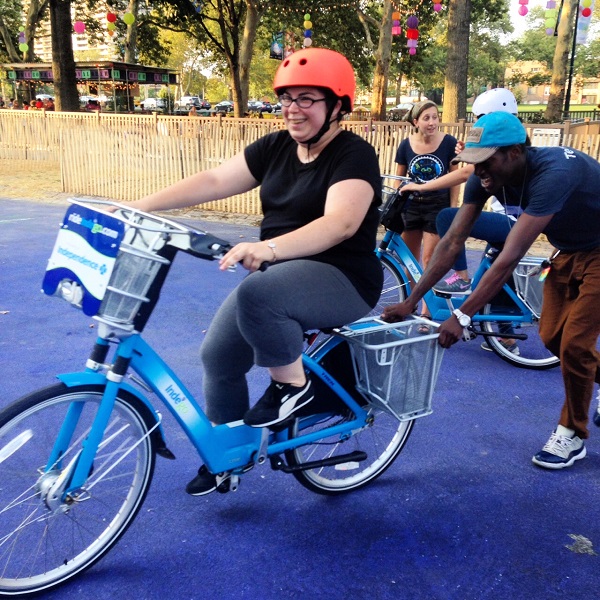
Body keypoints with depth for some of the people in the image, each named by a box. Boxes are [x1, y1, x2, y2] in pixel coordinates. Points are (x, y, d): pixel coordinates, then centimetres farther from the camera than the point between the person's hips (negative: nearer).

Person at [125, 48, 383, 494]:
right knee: (218, 354, 0)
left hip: (343, 280, -7)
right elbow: (212, 181, 2)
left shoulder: (354, 155, -13)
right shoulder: (276, 147, 7)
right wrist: (138, 207, -8)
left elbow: (341, 222, -30)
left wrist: (269, 247, -44)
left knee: (256, 294, -35)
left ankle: (292, 385, -8)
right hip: (279, 274, 7)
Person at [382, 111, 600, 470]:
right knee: (552, 336, 8)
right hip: (570, 250, 7)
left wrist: (462, 317, -42)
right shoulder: (487, 178, -18)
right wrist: (411, 301, -22)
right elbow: (453, 240, -19)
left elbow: (509, 259, -42)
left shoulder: (553, 174, -39)